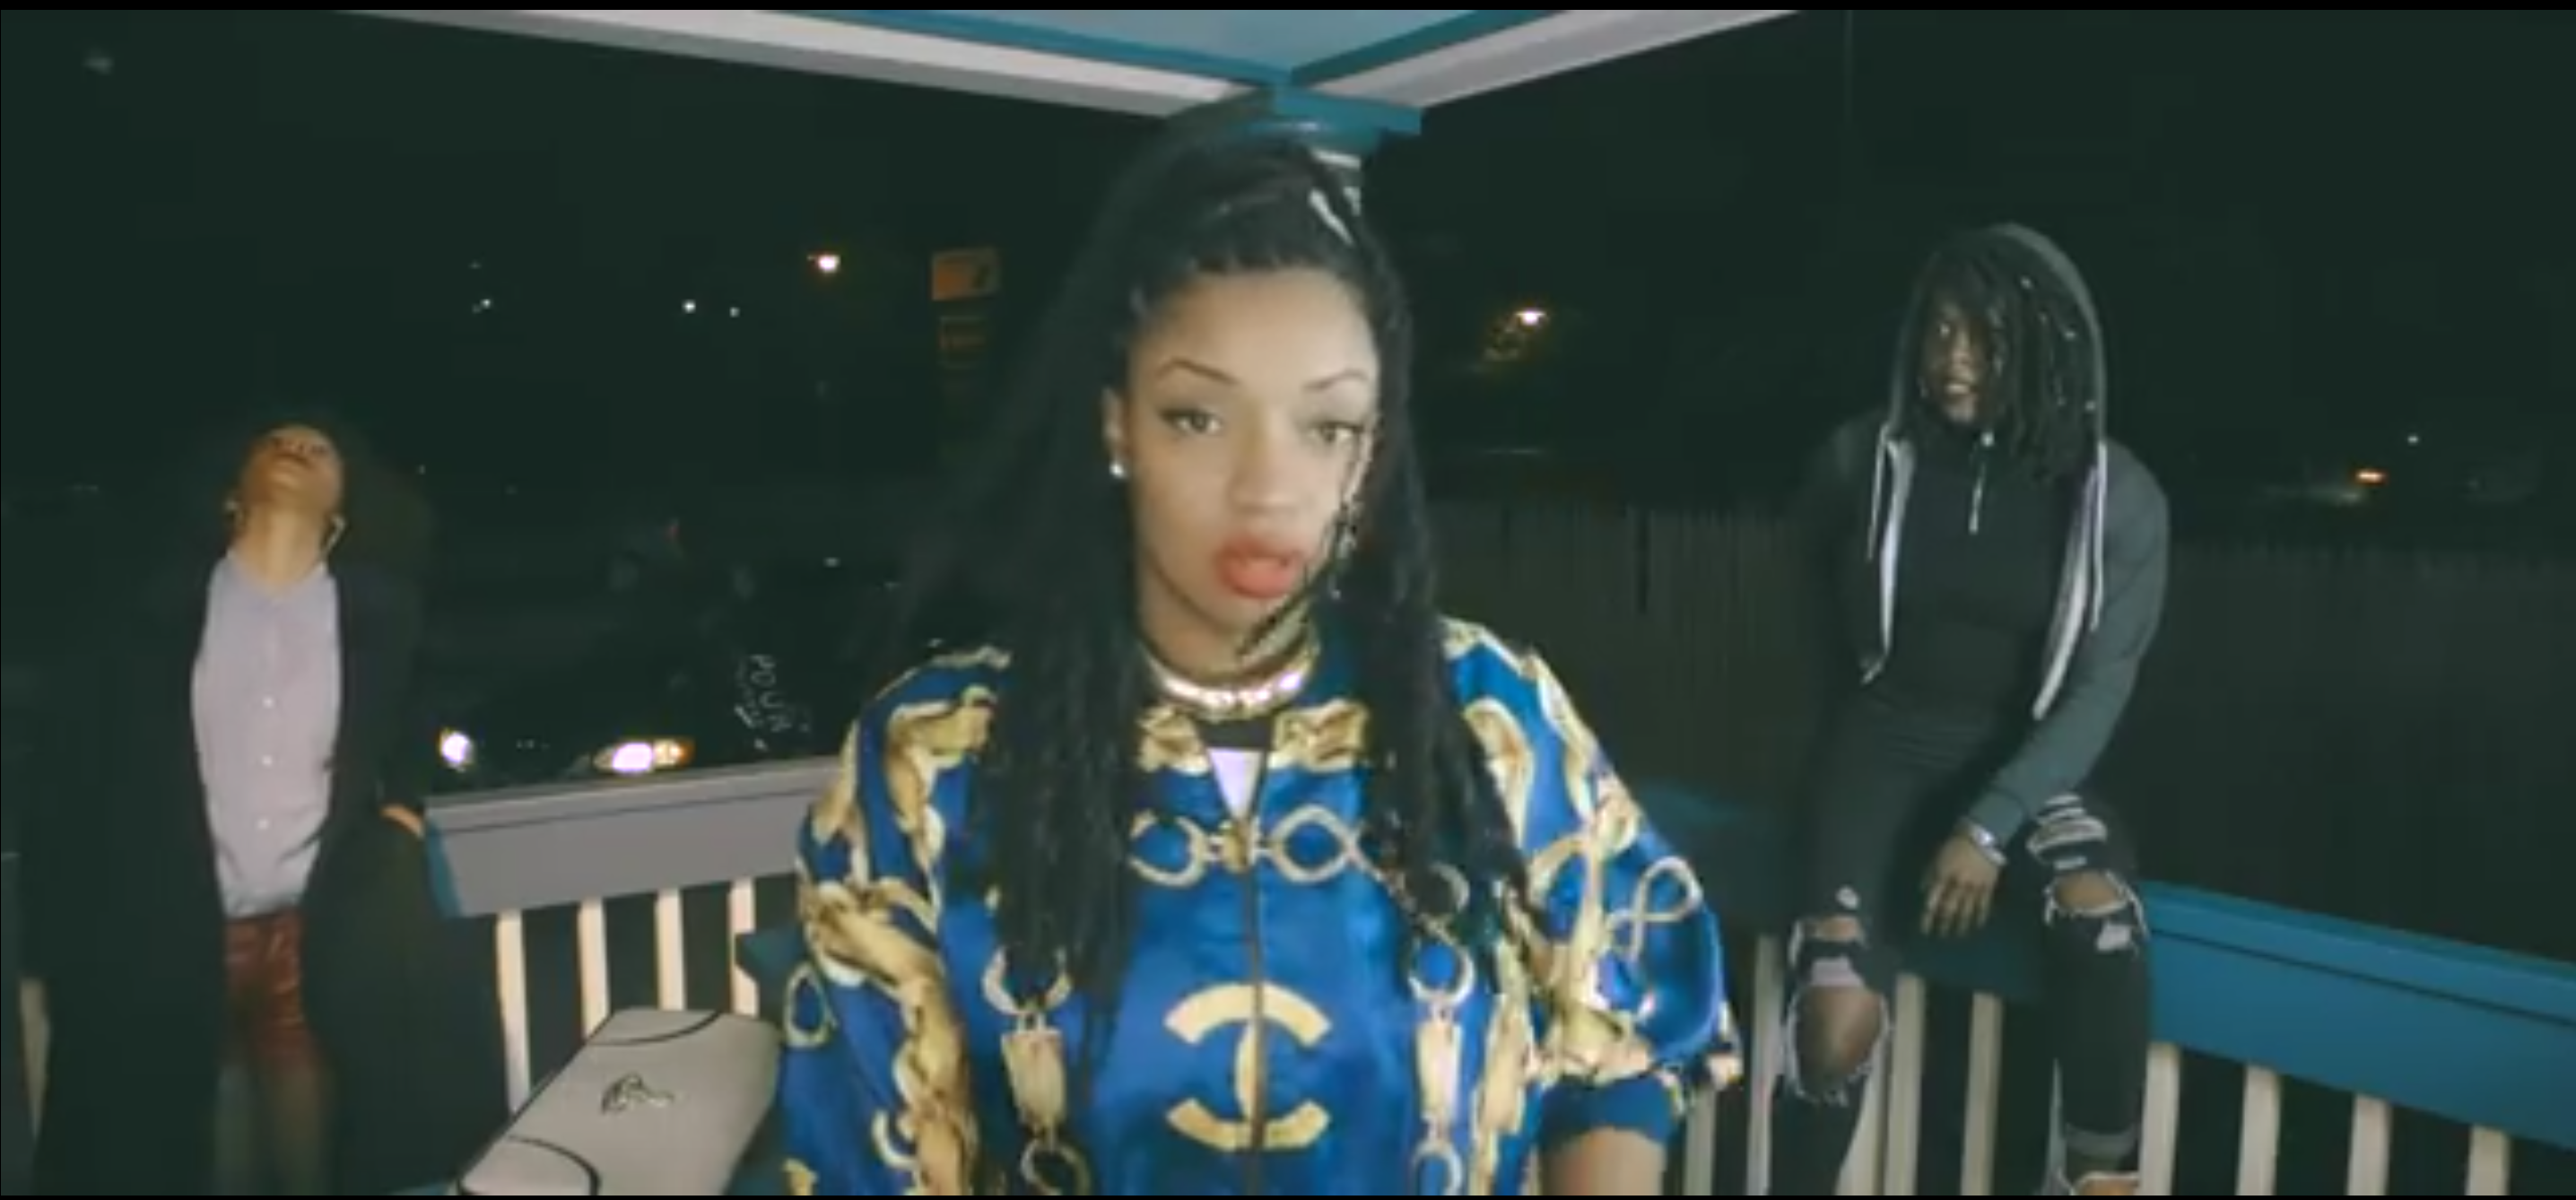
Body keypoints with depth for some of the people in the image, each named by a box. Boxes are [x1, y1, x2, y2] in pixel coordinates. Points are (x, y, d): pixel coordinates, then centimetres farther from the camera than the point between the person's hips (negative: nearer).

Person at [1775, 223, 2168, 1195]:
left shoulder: (2118, 497, -6)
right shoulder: (1863, 459, -5)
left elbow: (2098, 693, -9)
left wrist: (1990, 828, -20)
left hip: (2027, 762, 1)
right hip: (1889, 746, 0)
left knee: (2100, 908, -33)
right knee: (1838, 1015, -23)